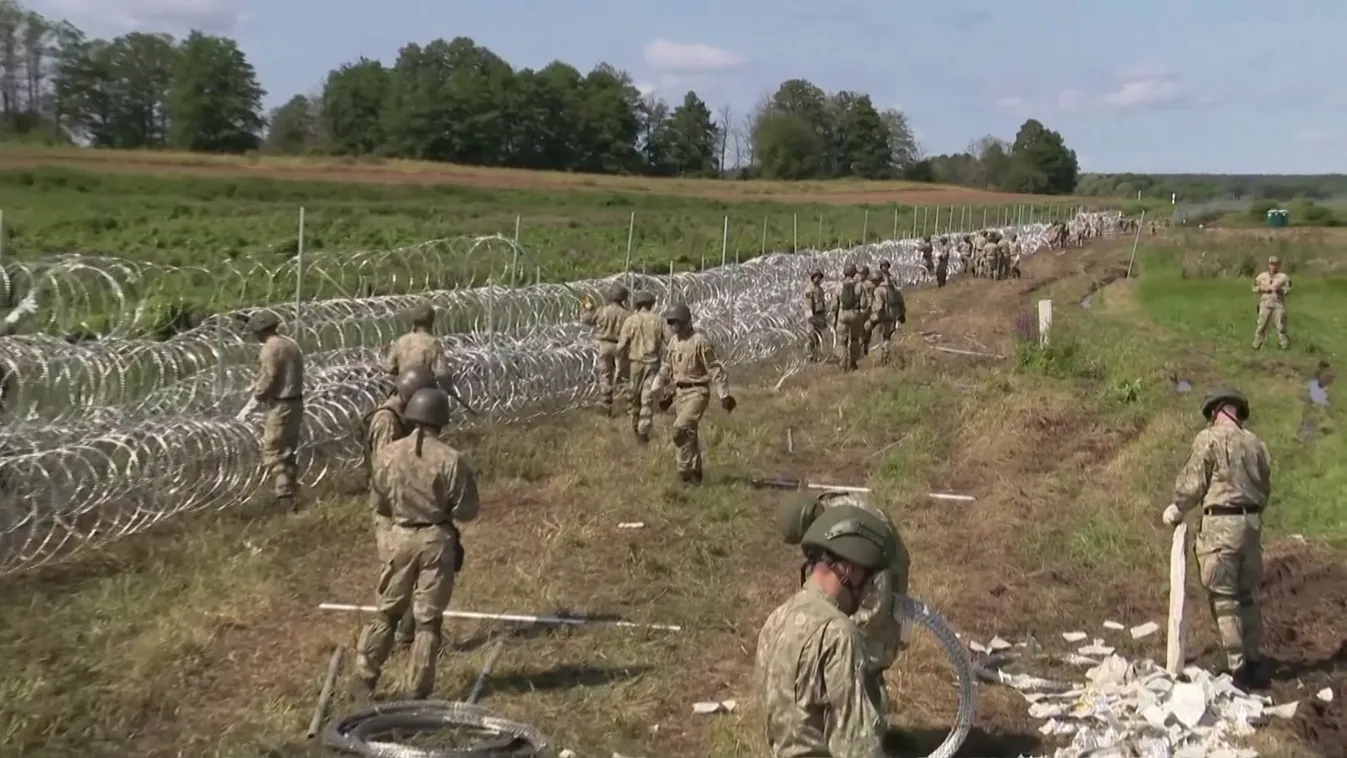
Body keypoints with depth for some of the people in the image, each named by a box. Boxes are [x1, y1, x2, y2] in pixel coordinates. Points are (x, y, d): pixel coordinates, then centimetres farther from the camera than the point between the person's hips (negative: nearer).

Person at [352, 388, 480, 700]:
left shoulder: (388, 454, -7)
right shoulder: (451, 460, -16)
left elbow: (378, 502, 4)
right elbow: (466, 510, -10)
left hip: (401, 537, 2)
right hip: (438, 540, -2)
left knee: (387, 610, 17)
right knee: (428, 618, 8)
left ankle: (365, 678, 21)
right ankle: (419, 689, 13)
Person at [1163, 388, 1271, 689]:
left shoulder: (1210, 438, -7)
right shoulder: (1256, 444, 10)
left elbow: (1191, 484, -7)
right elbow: (1265, 488, 14)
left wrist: (1177, 510, 9)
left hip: (1221, 522, -6)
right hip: (1252, 521, 6)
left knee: (1224, 598, -1)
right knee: (1248, 595, 16)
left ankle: (1238, 667, -3)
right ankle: (1254, 662, 21)